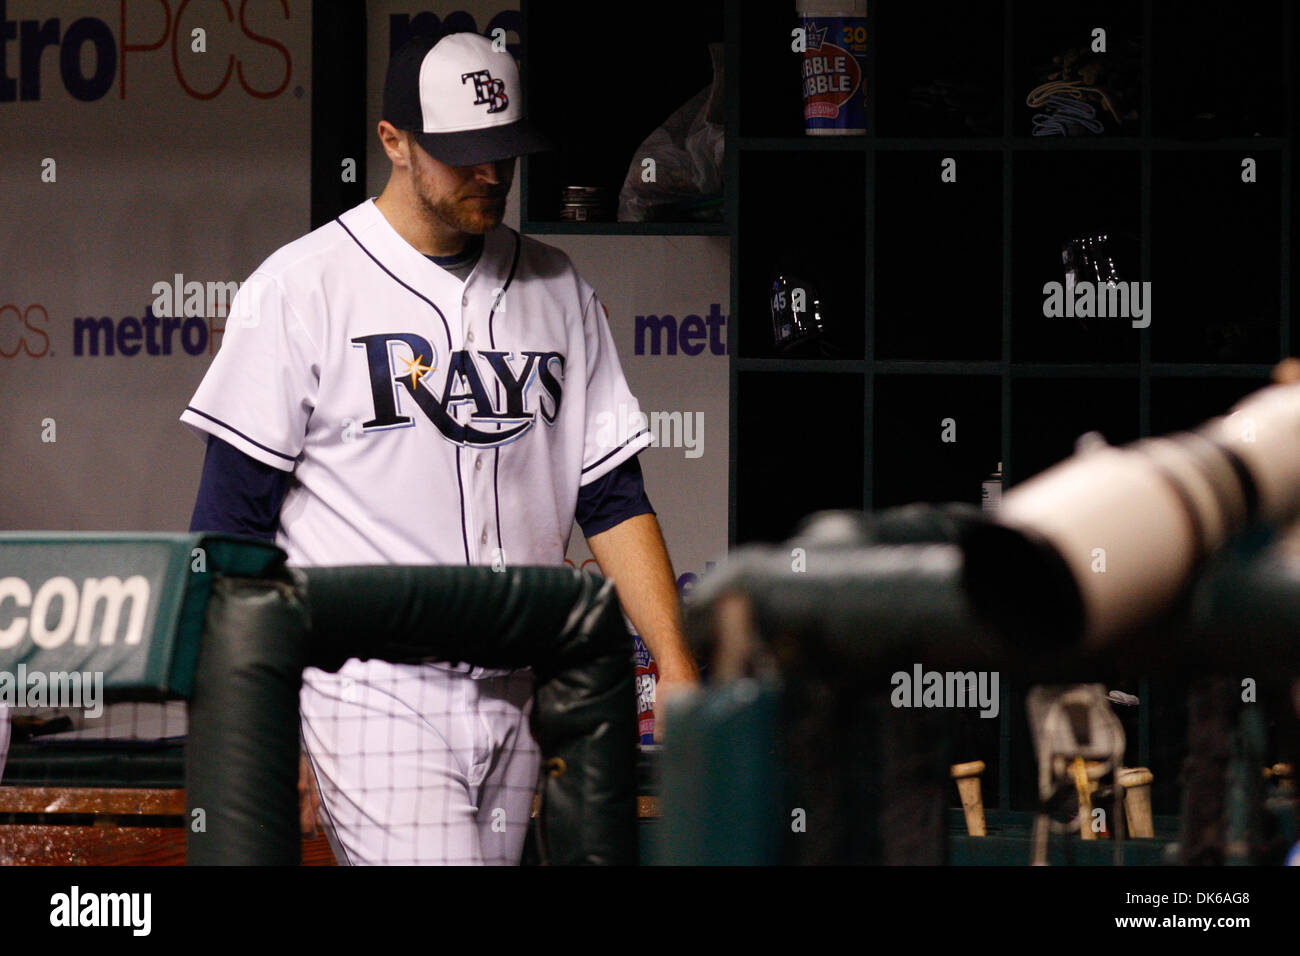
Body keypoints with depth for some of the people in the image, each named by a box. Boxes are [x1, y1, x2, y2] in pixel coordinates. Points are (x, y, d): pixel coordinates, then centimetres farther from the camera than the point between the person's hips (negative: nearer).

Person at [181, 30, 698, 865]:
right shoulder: (300, 288, -2)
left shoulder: (559, 291, 13)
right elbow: (233, 515, -3)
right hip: (372, 694, -5)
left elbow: (613, 497, 12)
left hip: (515, 695, 5)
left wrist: (675, 667, 2)